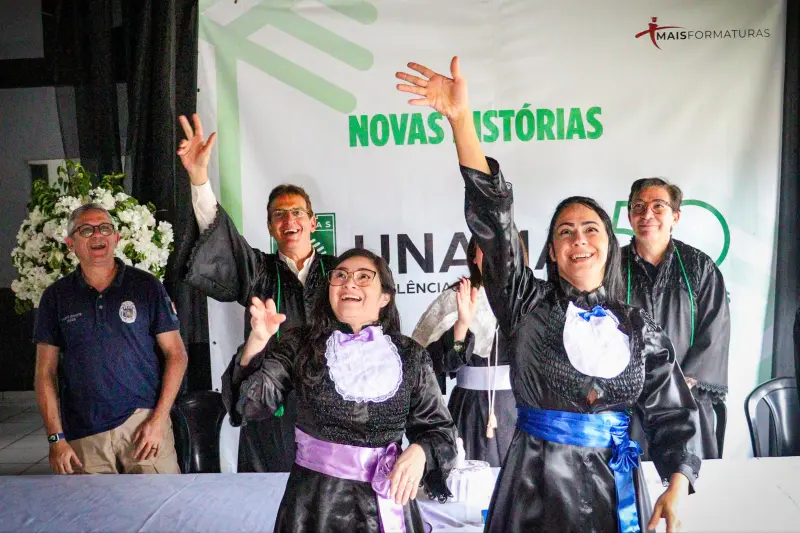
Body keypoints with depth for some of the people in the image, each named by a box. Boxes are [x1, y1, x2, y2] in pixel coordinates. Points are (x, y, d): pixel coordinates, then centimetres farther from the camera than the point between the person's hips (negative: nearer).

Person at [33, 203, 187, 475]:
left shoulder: (146, 286, 2)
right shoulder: (56, 297, 7)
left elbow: (176, 355, 1)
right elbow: (46, 372, 7)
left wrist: (158, 419, -7)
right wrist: (56, 438, 0)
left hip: (144, 423, -1)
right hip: (83, 436, 1)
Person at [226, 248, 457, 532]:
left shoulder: (411, 356, -2)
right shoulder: (302, 345, -3)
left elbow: (438, 428, 3)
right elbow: (251, 400, -13)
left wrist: (419, 453, -18)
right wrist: (257, 341, -29)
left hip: (385, 499, 1)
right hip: (314, 498, 0)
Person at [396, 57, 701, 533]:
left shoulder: (639, 328, 3)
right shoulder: (528, 305, -4)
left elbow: (670, 412, 6)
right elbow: (493, 217, -16)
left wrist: (678, 484, -11)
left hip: (614, 484, 2)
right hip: (536, 482, -1)